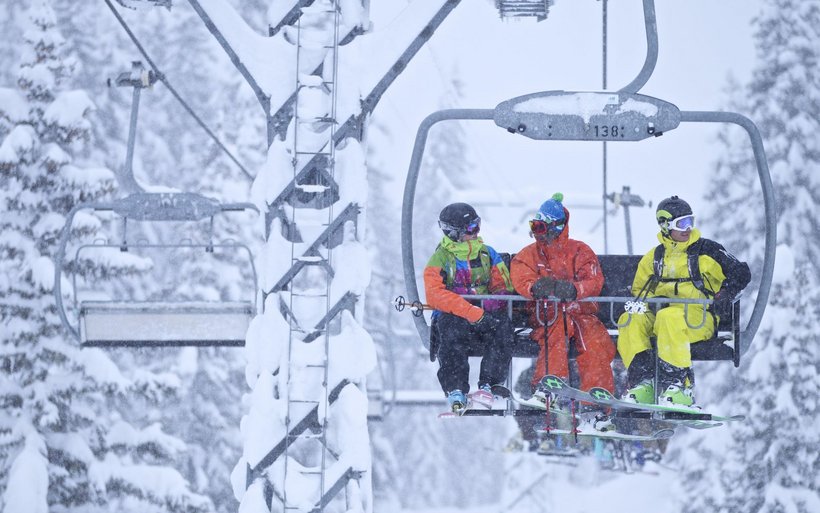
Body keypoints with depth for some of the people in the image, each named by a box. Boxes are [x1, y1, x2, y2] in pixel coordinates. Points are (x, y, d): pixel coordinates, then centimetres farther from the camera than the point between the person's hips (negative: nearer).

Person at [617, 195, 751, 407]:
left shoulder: (705, 250, 7)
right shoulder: (654, 257, 19)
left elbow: (741, 272, 5)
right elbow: (638, 289, 25)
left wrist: (725, 294, -13)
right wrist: (641, 303, 1)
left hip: (698, 317, -4)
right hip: (659, 311, 4)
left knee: (669, 317, -38)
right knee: (630, 320, -25)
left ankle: (679, 384, -38)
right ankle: (643, 383, -30)